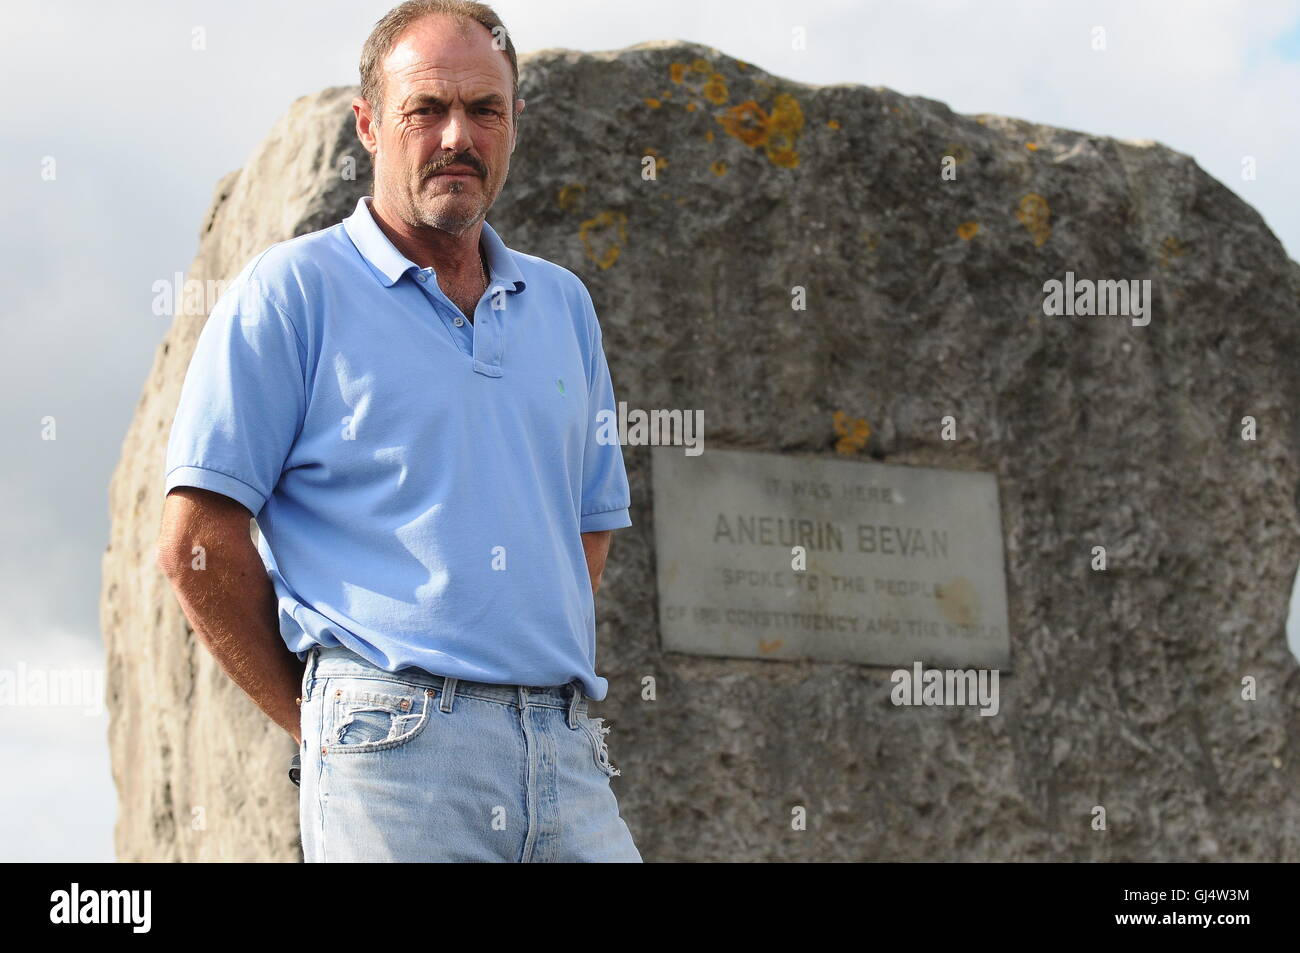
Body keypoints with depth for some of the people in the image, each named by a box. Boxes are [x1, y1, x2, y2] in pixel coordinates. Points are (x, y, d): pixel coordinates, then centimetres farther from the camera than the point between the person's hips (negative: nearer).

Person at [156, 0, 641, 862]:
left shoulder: (563, 305, 18)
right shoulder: (293, 290, 1)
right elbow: (198, 540, -3)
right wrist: (318, 722, 0)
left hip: (566, 753, 5)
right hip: (396, 751, -5)